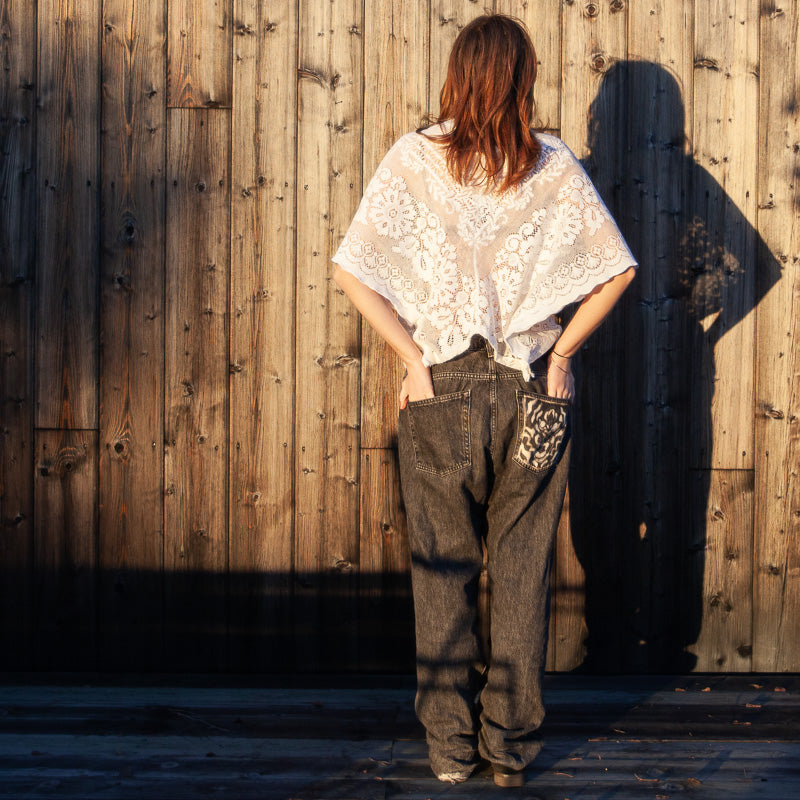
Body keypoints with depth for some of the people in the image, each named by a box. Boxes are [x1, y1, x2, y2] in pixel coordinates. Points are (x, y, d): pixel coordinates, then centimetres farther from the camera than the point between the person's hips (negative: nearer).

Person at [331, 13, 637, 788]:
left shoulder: (414, 159, -4)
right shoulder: (554, 166, -2)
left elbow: (351, 271, -11)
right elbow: (616, 269, -4)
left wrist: (413, 357, -5)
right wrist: (561, 352, 3)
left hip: (440, 389, -1)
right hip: (532, 393, 1)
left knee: (443, 573, 10)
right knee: (523, 573, 10)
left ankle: (450, 743, 16)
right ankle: (512, 744, 17)